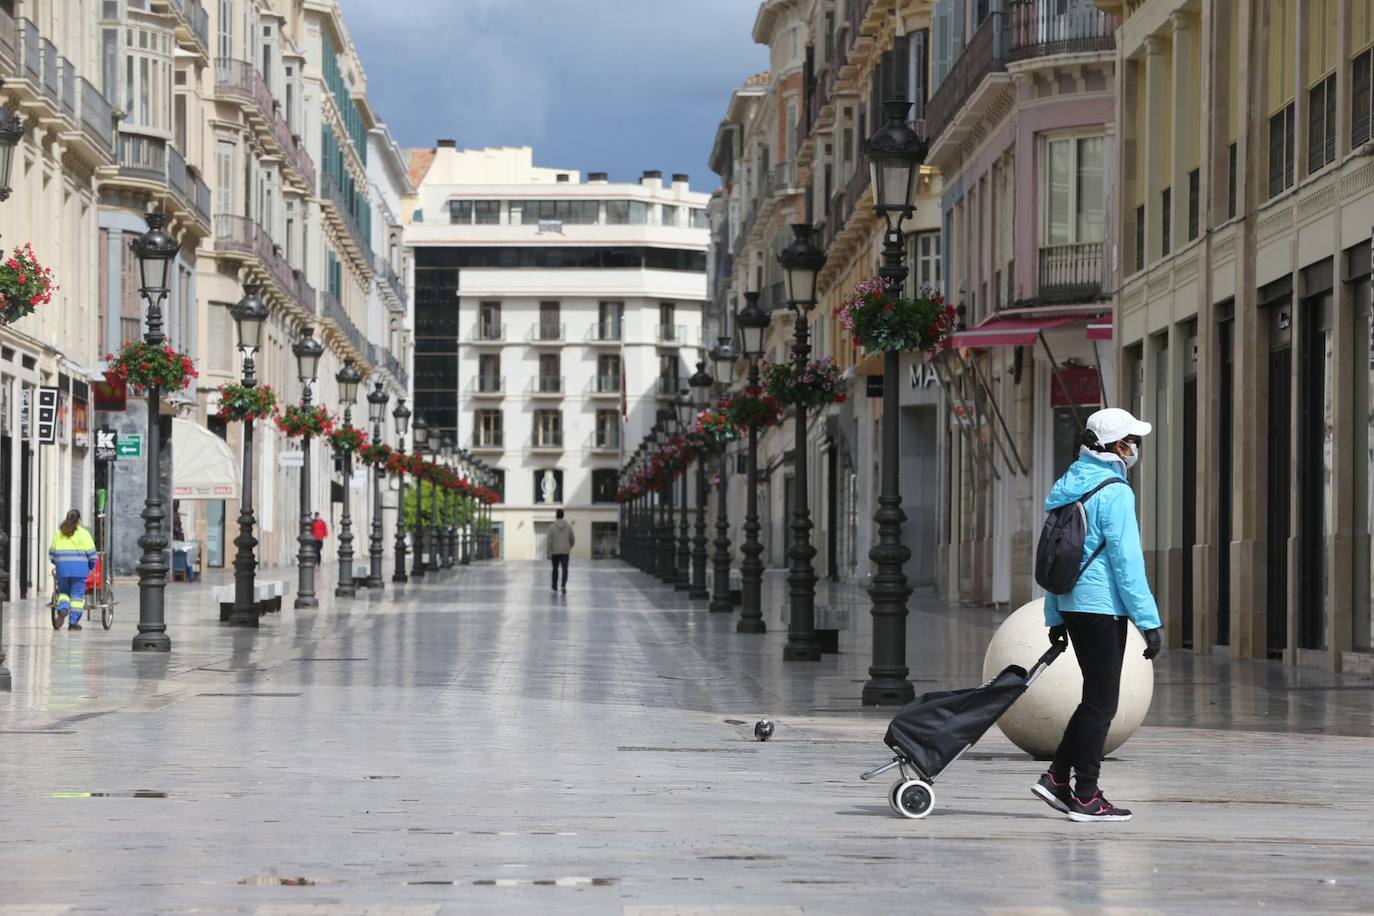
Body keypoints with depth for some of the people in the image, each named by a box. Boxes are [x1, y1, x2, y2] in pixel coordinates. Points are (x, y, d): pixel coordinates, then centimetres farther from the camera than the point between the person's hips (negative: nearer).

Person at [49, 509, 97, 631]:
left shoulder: (59, 534, 9)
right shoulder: (83, 533, -1)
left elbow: (51, 553, 12)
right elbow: (91, 553, -2)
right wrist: (91, 567, 12)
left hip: (62, 568, 3)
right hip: (79, 568, -3)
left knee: (63, 591, 18)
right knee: (77, 595, 3)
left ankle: (63, 608, -11)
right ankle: (73, 622, 2)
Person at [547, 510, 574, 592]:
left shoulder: (552, 527, -7)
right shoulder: (568, 526, 1)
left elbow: (550, 541, -11)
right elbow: (572, 539, 8)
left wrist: (549, 553, -8)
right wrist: (569, 547, 28)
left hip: (555, 552, 0)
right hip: (565, 551, 0)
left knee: (555, 568, 17)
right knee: (565, 569, -5)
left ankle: (555, 586, 30)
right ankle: (564, 584, -27)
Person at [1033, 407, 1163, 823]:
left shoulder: (1069, 486, 11)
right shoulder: (1114, 492, -14)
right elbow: (1127, 561, -17)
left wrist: (1055, 617, 20)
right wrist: (1148, 621, -14)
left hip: (1071, 605, 8)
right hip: (1103, 606, -8)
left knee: (1096, 698, 17)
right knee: (1100, 702, -1)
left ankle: (1057, 777, 14)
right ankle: (1085, 797, 2)